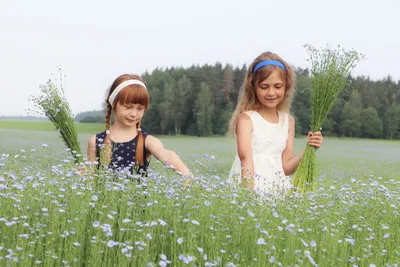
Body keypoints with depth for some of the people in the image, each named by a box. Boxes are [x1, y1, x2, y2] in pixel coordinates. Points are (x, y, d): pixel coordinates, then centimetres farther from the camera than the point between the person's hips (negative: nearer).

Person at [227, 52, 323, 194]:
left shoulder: (288, 120, 10)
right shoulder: (246, 118, -5)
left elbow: (286, 167, 10)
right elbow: (245, 156, -22)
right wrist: (249, 189, -36)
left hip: (277, 189, 5)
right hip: (245, 189, -4)